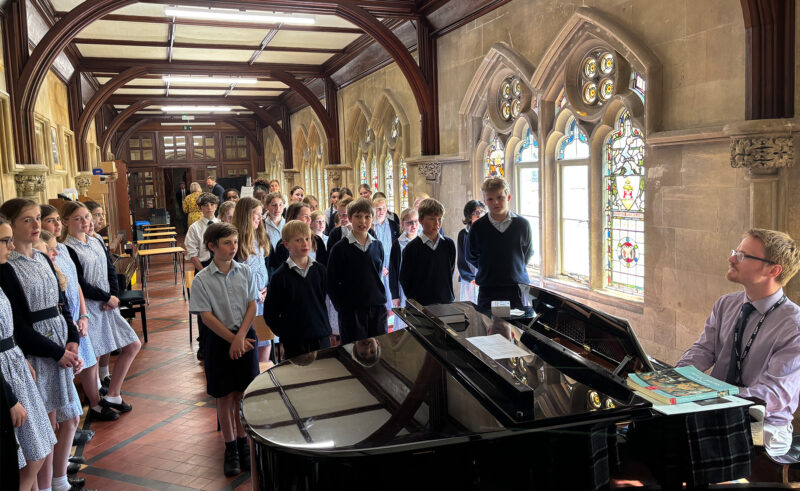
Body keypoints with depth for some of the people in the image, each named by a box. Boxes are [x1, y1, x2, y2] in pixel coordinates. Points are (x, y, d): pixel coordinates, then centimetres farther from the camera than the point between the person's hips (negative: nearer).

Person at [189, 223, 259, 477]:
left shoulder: (244, 272, -1)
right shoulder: (202, 280, -8)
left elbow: (252, 306, -2)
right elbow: (207, 316, -10)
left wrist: (240, 337, -13)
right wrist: (232, 340, -14)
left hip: (245, 336, 2)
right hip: (219, 340, -2)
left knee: (243, 394, 9)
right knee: (225, 397, 7)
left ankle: (243, 443, 25)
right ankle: (230, 449, 21)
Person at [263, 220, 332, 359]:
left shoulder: (319, 269, 4)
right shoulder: (281, 275, -7)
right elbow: (270, 313, -3)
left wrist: (324, 325, 7)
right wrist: (284, 333, -4)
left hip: (321, 336, 3)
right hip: (294, 341, -3)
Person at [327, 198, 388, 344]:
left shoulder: (377, 246, 8)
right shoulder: (340, 248, -6)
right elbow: (332, 284, -4)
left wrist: (381, 301, 9)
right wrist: (342, 307, -8)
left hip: (378, 309, 4)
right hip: (351, 311, -4)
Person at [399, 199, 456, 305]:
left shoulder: (449, 245, 4)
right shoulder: (412, 248, -7)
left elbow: (451, 270, 13)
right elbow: (404, 279, -2)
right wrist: (414, 301, -2)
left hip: (446, 302, 4)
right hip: (420, 305, -3)